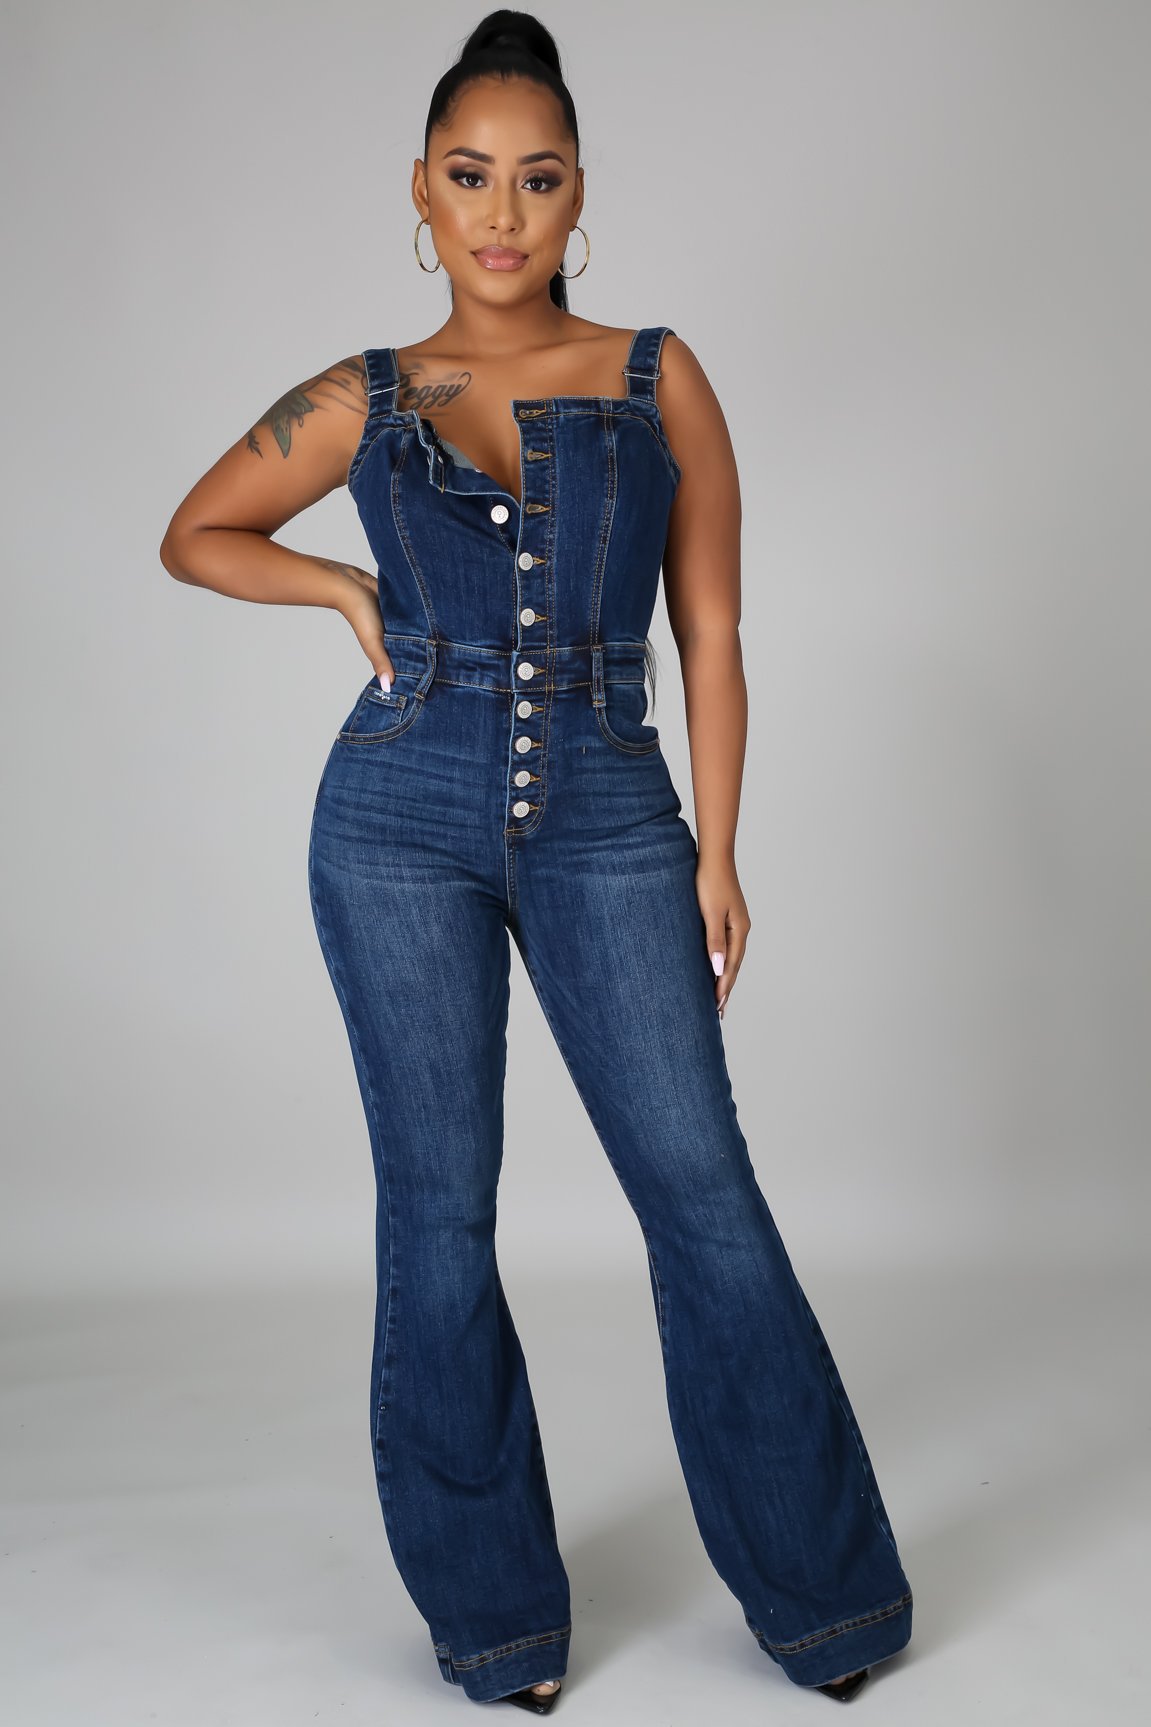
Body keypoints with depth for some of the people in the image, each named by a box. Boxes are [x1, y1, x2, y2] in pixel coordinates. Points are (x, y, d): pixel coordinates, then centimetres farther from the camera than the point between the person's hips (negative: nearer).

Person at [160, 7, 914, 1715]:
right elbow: (198, 533, 21)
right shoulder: (360, 403, 7)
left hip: (606, 826, 0)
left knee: (702, 1188, -3)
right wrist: (353, 596, 5)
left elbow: (710, 632, 5)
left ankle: (821, 1587, 14)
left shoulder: (660, 379, 5)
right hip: (404, 821, 1)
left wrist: (717, 853, -1)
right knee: (439, 1207, 4)